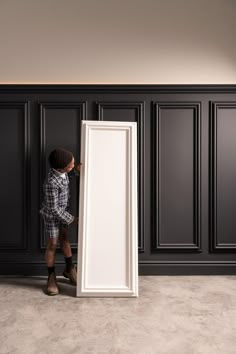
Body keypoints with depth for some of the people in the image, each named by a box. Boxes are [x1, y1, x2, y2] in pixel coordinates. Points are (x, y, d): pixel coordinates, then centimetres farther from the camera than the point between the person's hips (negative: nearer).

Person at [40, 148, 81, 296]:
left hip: (64, 211, 7)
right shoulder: (51, 183, -34)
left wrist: (76, 170, -8)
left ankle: (69, 268, 35)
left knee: (65, 239, 18)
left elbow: (69, 172, 14)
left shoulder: (62, 171, -13)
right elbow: (54, 209, -27)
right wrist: (71, 219, -18)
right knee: (53, 244, 4)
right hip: (53, 215, -7)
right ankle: (51, 277, 22)